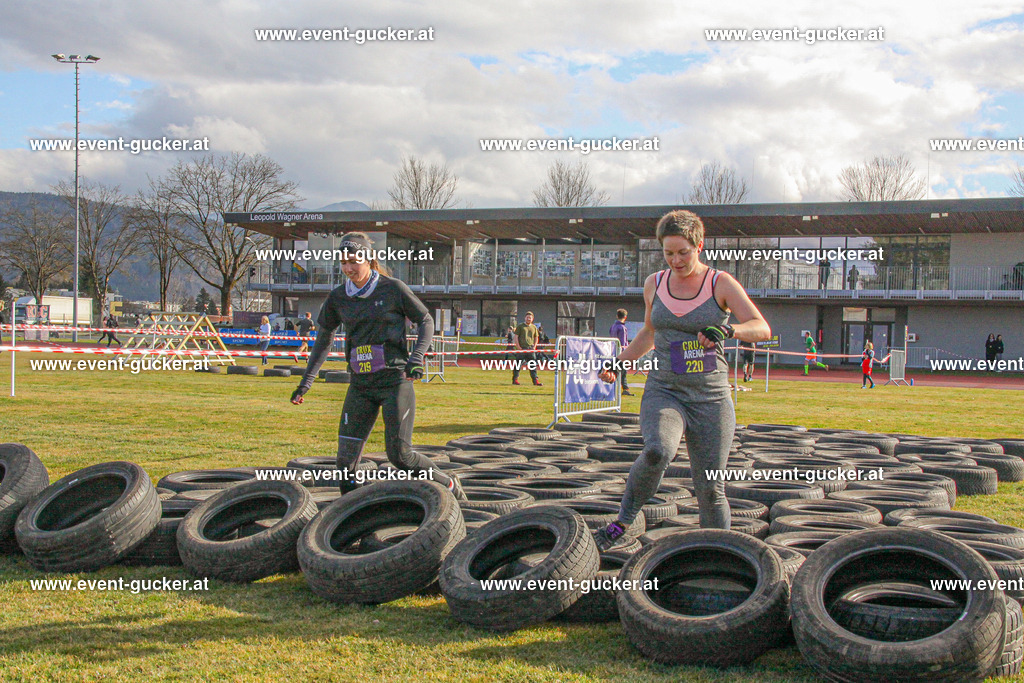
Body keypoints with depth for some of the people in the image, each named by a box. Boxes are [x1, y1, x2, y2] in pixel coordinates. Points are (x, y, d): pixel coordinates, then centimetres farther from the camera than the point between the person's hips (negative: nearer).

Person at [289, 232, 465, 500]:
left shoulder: (393, 289, -4)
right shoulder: (338, 298, 7)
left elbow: (426, 321, 4)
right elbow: (324, 339, 18)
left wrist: (417, 356, -13)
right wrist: (306, 381, 17)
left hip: (395, 380, -4)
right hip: (360, 385, 4)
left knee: (399, 454, -9)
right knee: (346, 460, -2)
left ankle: (448, 485, 15)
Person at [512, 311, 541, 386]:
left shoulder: (534, 328, 15)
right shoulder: (520, 326, 3)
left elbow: (536, 338, 23)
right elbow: (515, 337, -1)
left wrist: (534, 347, 9)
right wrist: (518, 347, -8)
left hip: (531, 349, 4)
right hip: (521, 348, -4)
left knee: (533, 365, 1)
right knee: (518, 364, -1)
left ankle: (535, 380, 3)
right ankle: (515, 379, 7)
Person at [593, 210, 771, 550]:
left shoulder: (721, 284, -3)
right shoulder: (655, 284, 7)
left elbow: (762, 329, -13)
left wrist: (728, 329, -33)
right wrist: (618, 362, 12)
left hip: (710, 400, -1)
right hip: (663, 394, 1)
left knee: (710, 490, 0)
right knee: (657, 451, -31)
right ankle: (621, 524, -14)